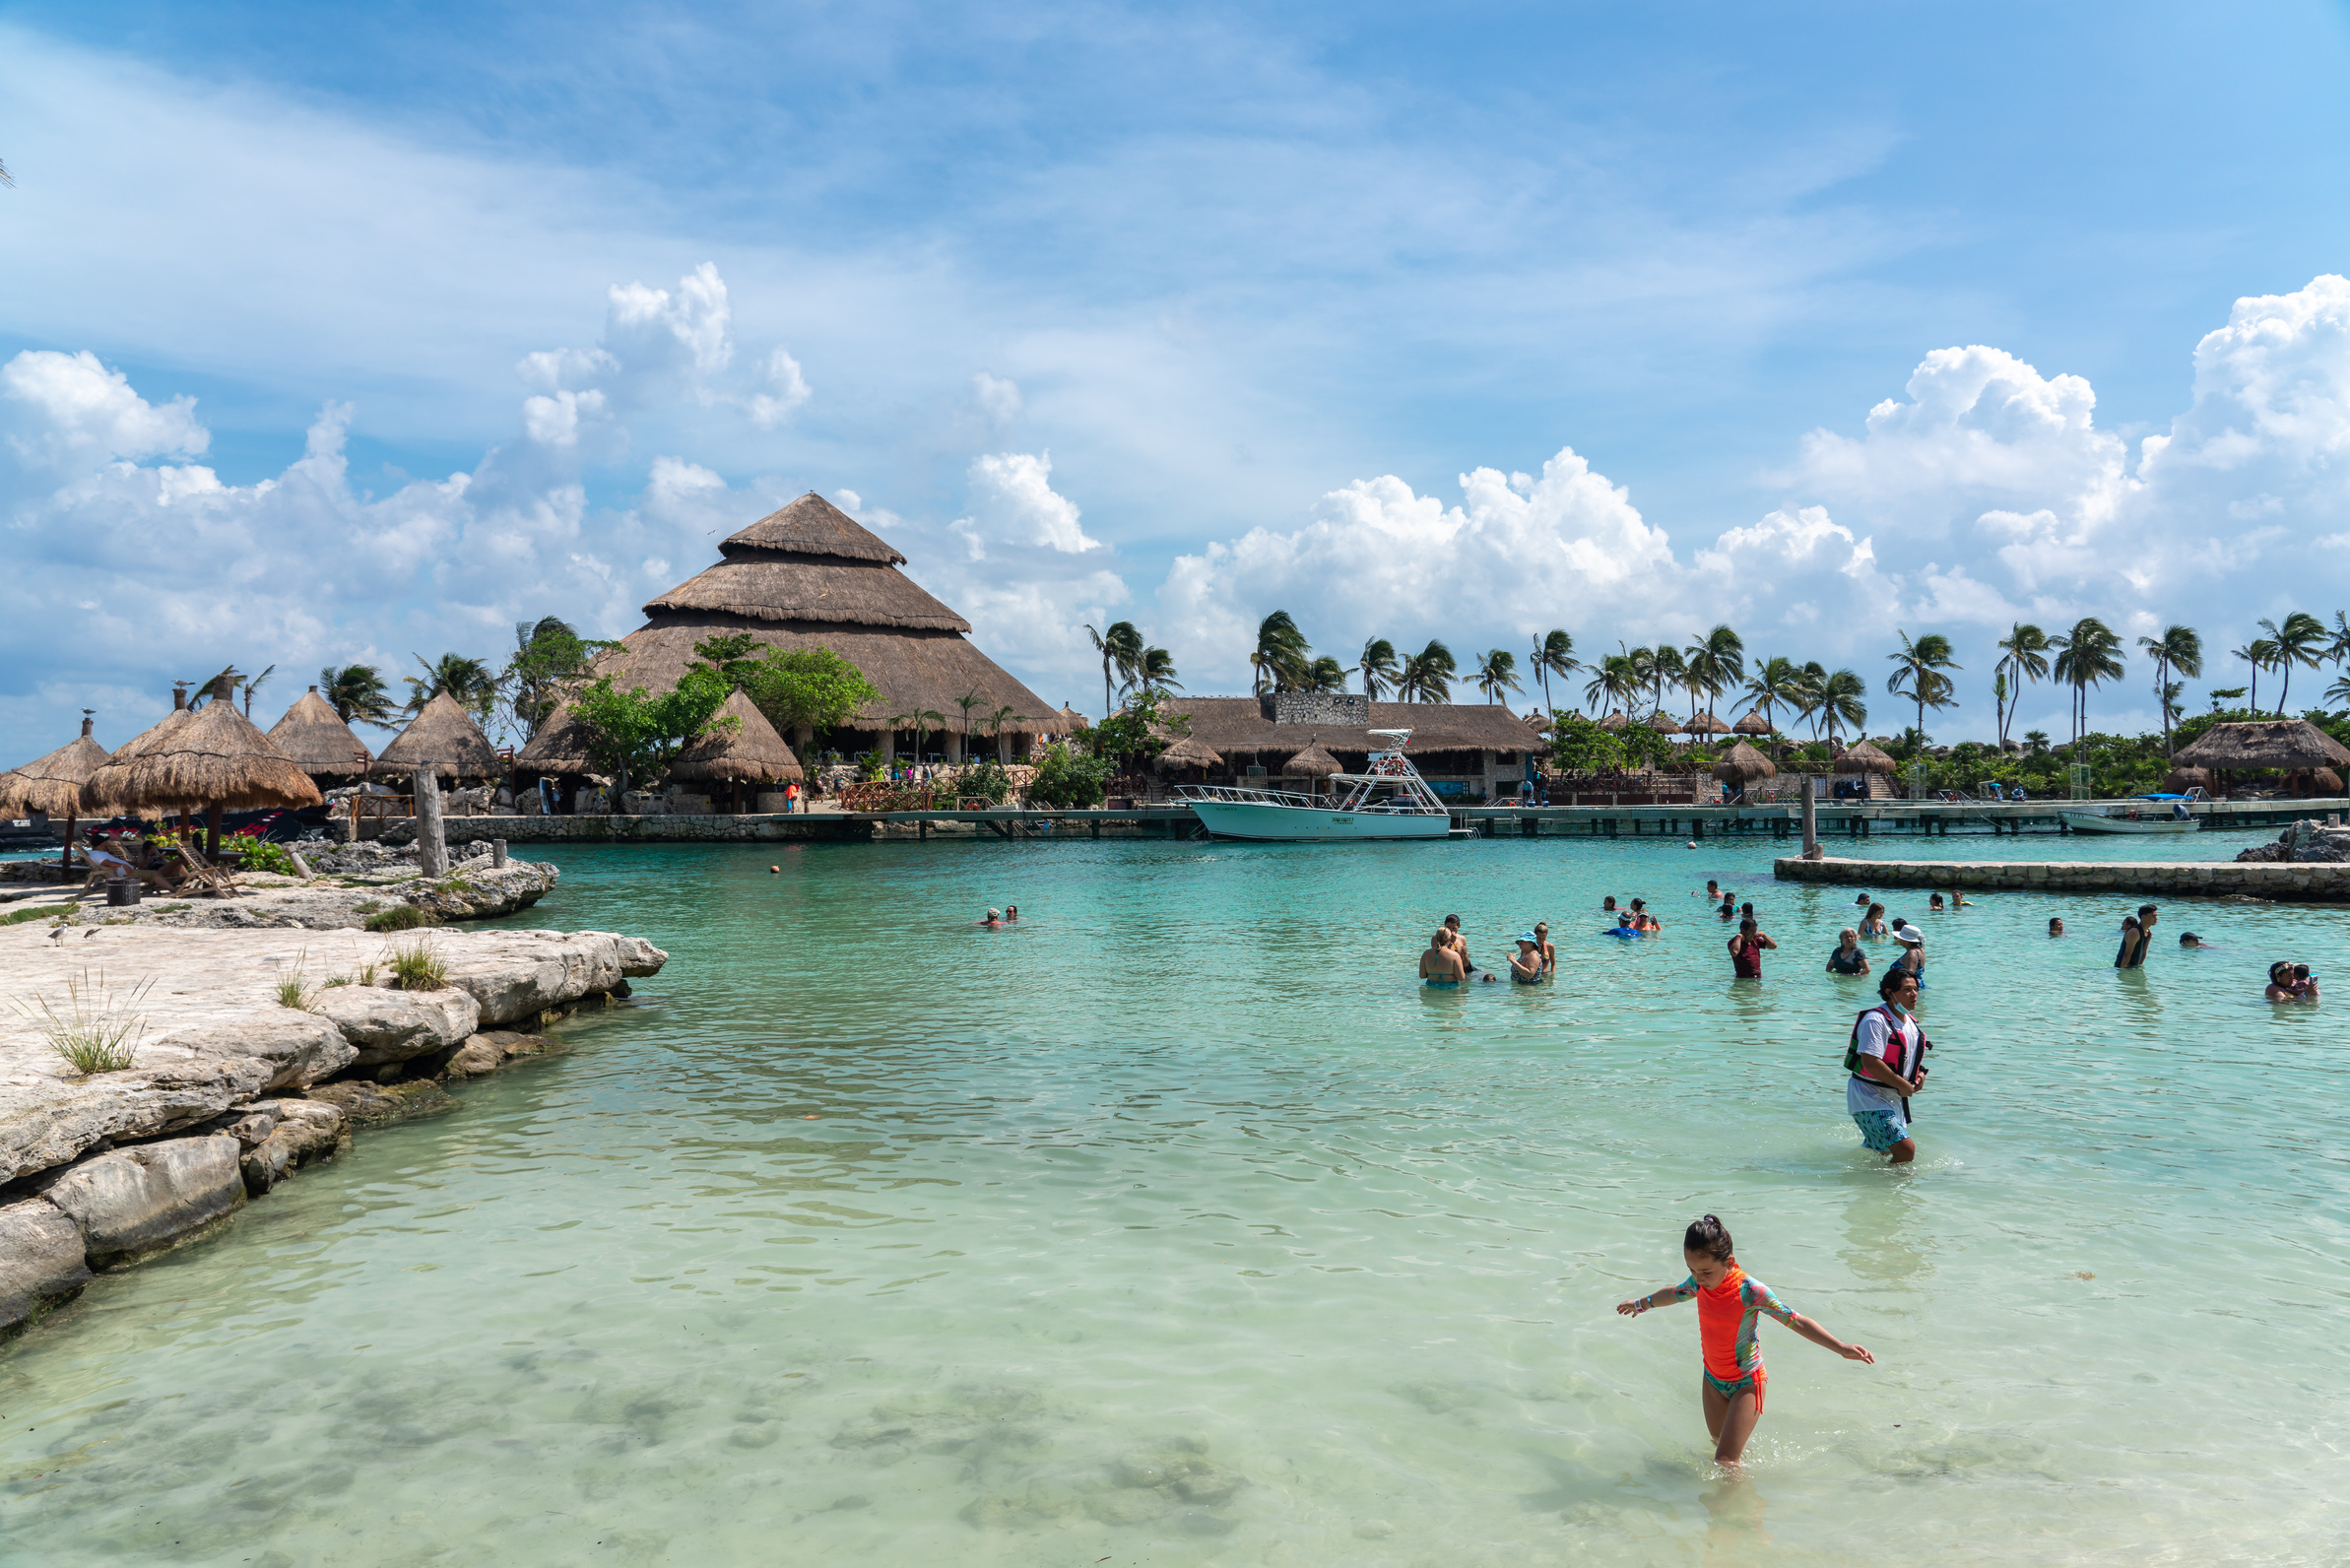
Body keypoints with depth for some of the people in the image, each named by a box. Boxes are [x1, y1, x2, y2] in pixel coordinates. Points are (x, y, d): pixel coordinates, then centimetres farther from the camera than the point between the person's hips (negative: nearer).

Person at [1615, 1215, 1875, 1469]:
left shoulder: (1750, 1291, -27)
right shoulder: (1700, 1282, -9)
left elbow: (1797, 1322, -25)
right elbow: (1673, 1294, 13)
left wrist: (1842, 1348, -34)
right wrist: (1640, 1304, 30)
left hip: (1746, 1384, -6)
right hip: (1713, 1379, 6)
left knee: (1725, 1462, -11)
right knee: (1719, 1443, 21)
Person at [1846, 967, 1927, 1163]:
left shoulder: (1910, 1021, 10)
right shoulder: (1876, 1020, -20)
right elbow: (1871, 1063, -28)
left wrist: (1920, 1073, 6)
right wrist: (1902, 1085, -18)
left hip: (1894, 1099, 10)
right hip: (1869, 1099, -10)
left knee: (1885, 1152, 19)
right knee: (1906, 1150, -21)